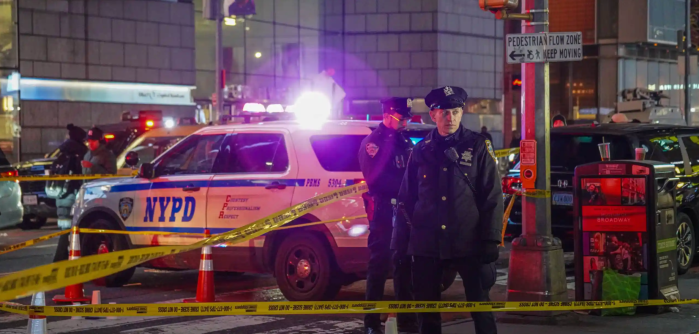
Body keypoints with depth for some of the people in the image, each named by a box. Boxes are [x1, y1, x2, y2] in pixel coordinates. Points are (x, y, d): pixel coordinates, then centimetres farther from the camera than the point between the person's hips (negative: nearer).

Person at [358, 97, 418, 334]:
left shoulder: (405, 142, 14)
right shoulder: (373, 143, -8)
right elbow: (376, 179, -16)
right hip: (383, 211, -7)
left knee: (404, 266, 11)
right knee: (379, 267, -3)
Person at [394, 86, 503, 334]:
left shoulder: (478, 146, 1)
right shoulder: (421, 151, 8)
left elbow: (492, 196, -1)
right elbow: (406, 199, 12)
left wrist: (490, 241, -7)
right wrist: (400, 240, 7)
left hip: (468, 243, -3)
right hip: (426, 244, 3)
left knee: (480, 308, 0)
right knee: (426, 312, 9)